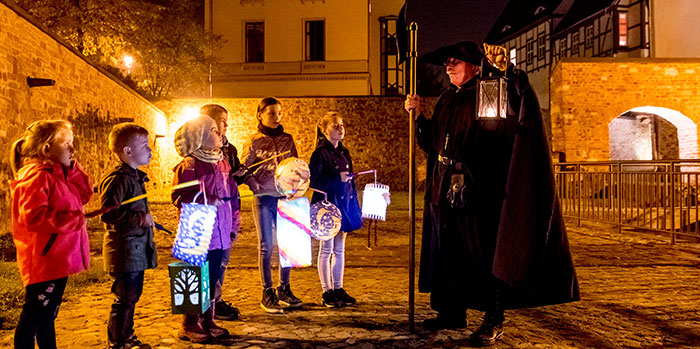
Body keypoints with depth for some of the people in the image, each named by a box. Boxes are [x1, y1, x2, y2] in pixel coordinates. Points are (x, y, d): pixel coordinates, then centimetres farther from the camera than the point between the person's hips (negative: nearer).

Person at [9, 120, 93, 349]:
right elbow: (33, 217, -26)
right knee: (32, 319, 1)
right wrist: (74, 220, -23)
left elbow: (84, 194, 12)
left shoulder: (58, 174, 12)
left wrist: (72, 167, 3)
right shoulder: (38, 176, -18)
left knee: (48, 316, 21)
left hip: (57, 261, 10)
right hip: (43, 262, -10)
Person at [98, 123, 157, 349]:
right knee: (125, 298, -2)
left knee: (133, 295, 18)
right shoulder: (117, 179, -17)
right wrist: (140, 218, -23)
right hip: (124, 248, -10)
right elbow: (108, 213, -25)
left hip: (138, 248, 10)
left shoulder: (135, 177, 14)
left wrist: (146, 220, 25)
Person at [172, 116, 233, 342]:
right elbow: (178, 198, -13)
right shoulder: (188, 165, -10)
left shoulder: (221, 162, 12)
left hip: (219, 234, 7)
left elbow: (231, 195, 17)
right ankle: (189, 326, 18)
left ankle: (208, 321, 27)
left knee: (212, 279, 14)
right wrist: (206, 201, -22)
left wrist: (232, 226, 16)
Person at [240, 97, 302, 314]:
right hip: (264, 198, -4)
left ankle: (284, 290, 23)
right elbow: (243, 169, 0)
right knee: (266, 245, 0)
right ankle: (267, 294, 11)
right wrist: (254, 185, -15)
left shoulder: (287, 139, 10)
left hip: (285, 198, 4)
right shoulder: (254, 141, -1)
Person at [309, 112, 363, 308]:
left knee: (339, 249, 12)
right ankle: (327, 292, 11)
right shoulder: (320, 153, -9)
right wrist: (337, 178, -21)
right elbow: (313, 181, -16)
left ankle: (338, 288, 21)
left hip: (344, 204, 7)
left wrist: (355, 207, 14)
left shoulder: (344, 153, 13)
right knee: (327, 249, 2)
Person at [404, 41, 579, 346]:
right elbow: (433, 140, 21)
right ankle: (453, 312, 25)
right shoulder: (447, 100, 17)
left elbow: (521, 102, -21)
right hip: (445, 189, 7)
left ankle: (493, 321, 9)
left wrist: (505, 70, -34)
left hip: (476, 190, -7)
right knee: (448, 251, 11)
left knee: (482, 252, -2)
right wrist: (418, 115, 10)